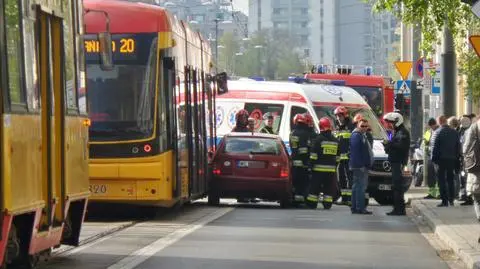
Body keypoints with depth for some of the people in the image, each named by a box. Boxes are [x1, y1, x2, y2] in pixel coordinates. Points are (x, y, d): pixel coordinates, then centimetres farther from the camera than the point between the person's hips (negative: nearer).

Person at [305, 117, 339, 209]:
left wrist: (311, 165, -3)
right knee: (329, 188, 8)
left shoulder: (318, 139, -8)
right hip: (331, 168, 4)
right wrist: (335, 166, 22)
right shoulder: (335, 140, 10)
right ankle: (327, 204, 5)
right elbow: (337, 156, 15)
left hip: (319, 168, -4)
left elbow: (313, 155, -9)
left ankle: (312, 203, 3)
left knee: (315, 187, 2)